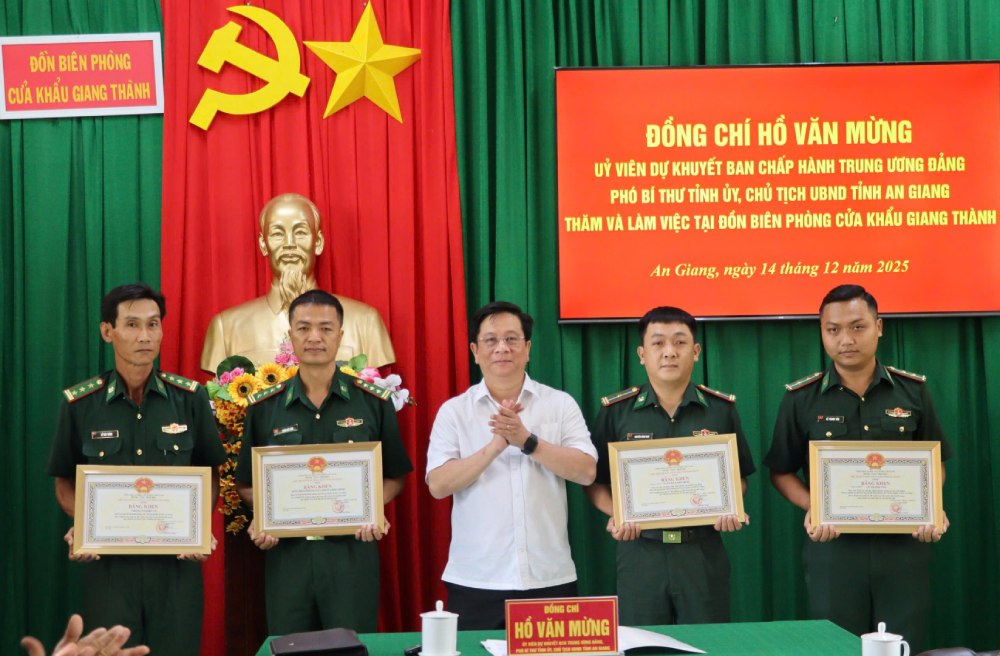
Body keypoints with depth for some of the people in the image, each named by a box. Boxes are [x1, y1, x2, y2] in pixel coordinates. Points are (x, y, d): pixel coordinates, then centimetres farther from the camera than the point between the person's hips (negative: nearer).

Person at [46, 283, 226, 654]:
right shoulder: (79, 404, -1)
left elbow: (209, 474, 9)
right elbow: (65, 481, 9)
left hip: (177, 561, 1)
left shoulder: (190, 398, 0)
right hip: (108, 563, 0)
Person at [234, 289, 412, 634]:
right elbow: (247, 483, 10)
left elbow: (394, 476, 7)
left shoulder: (374, 402, 1)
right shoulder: (264, 408, 3)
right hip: (286, 553, 1)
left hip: (352, 552, -1)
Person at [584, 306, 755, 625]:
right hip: (640, 552, -1)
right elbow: (596, 481, 5)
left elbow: (739, 476, 11)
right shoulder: (615, 411, 0)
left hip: (703, 552, 1)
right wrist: (615, 514, -13)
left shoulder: (722, 408, 3)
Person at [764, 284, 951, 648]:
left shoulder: (913, 390, 2)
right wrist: (812, 508, -13)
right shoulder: (801, 398, -2)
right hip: (833, 547, -1)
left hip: (903, 546, 1)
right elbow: (782, 472, 5)